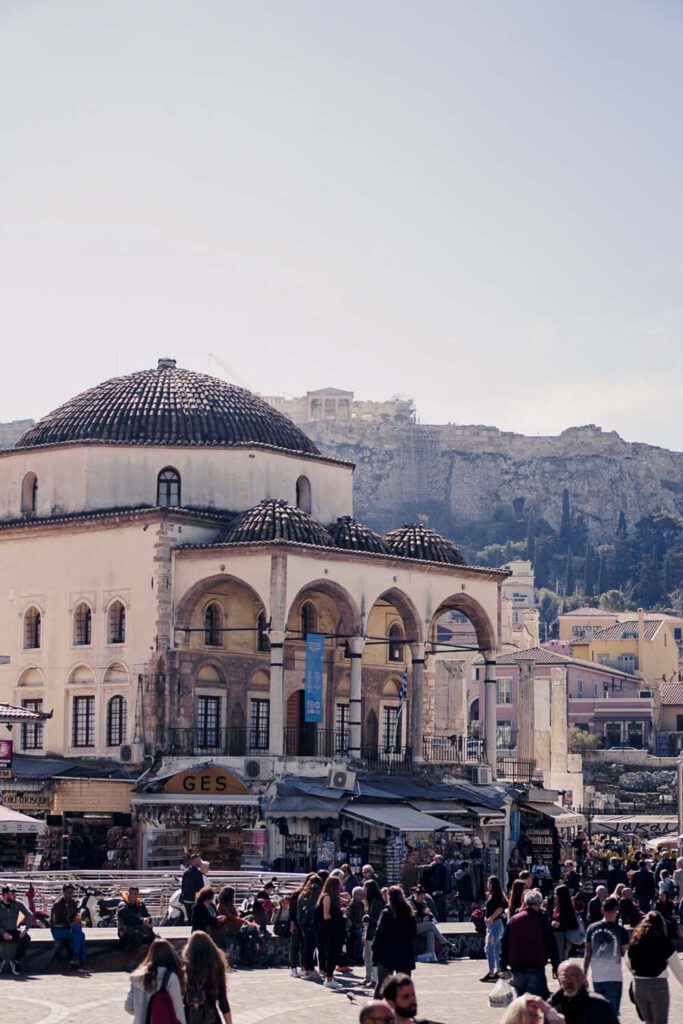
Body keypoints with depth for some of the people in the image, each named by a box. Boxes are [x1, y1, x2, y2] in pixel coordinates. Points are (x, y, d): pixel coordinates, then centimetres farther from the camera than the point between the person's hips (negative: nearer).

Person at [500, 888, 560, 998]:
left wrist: (503, 967, 12)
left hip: (517, 968, 4)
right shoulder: (542, 920, -3)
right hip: (536, 967, -4)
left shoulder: (513, 920, 7)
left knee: (521, 996, 15)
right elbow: (551, 944, -3)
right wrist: (555, 966, 4)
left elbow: (504, 944, 7)